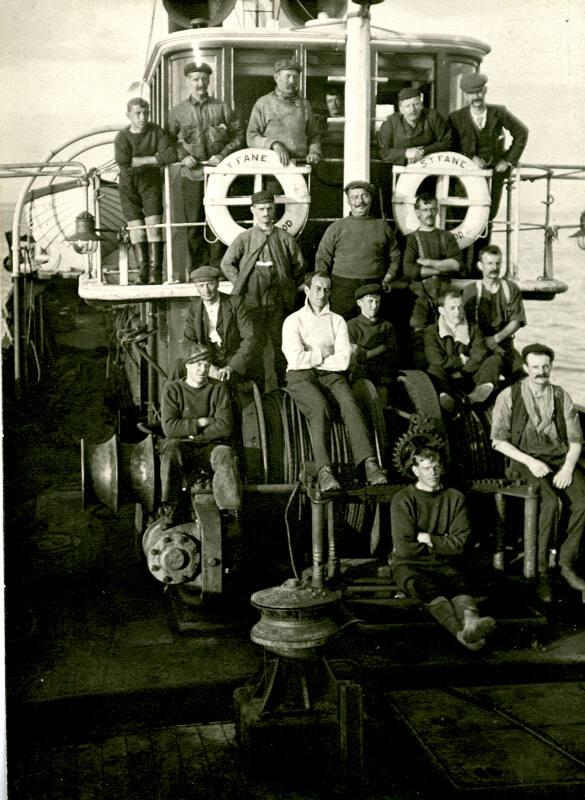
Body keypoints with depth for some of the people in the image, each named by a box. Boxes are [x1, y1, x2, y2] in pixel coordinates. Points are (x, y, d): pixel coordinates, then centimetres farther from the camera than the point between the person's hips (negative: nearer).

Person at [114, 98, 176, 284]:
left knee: (153, 224, -10)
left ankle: (155, 270, -9)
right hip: (129, 186, 0)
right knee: (135, 227, -3)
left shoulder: (156, 131, -2)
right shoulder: (122, 137, -4)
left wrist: (141, 160, -17)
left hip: (151, 183, 0)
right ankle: (142, 269, 4)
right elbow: (124, 162, -18)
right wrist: (153, 159, -14)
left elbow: (171, 154, -15)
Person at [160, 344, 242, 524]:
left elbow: (225, 427, -4)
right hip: (183, 448, 0)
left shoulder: (219, 389, 8)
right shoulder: (173, 389, 7)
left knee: (226, 454, -33)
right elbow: (169, 427, -6)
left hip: (211, 446, 0)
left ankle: (230, 513, -34)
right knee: (171, 447, -34)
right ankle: (172, 511, -31)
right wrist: (201, 423, -6)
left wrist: (193, 436, -9)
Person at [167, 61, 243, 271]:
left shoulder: (222, 108, 7)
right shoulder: (177, 111, 8)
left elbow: (238, 135, 7)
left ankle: (218, 267, 5)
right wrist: (183, 156, -6)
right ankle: (198, 268, 7)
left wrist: (222, 155, -6)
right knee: (194, 223, 0)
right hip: (192, 175, 0)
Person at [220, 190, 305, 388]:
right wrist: (241, 284, 4)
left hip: (279, 302, 1)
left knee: (282, 345, 4)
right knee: (254, 345, -1)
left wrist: (289, 288, 10)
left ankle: (284, 386, 12)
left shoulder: (285, 238, 7)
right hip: (252, 302, -1)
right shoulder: (244, 238, 4)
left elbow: (298, 266, 15)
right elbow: (227, 264, 10)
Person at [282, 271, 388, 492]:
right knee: (320, 407, -34)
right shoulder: (293, 320, 11)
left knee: (349, 402, -31)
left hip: (330, 375, 2)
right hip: (301, 377, -2)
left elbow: (343, 361, 2)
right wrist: (324, 354, 2)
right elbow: (296, 359, -6)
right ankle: (324, 471, -43)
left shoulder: (337, 321, 18)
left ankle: (369, 464, -43)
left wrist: (312, 358, -1)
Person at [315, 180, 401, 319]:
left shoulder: (382, 226, 14)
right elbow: (322, 259, 10)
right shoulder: (336, 227, 10)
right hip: (342, 288, -1)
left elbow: (395, 258, 20)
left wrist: (387, 279, 6)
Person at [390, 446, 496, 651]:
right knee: (427, 588, -37)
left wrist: (428, 539, -6)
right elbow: (405, 548, -9)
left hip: (443, 564, 3)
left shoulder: (455, 498, 10)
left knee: (457, 584, -34)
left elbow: (459, 543, 1)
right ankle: (461, 632, -64)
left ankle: (471, 621, -68)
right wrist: (441, 543, -1)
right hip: (410, 565, -2)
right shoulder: (403, 500, 0)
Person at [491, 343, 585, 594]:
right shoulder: (509, 396, 1)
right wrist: (529, 461, -14)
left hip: (560, 458, 3)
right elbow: (498, 440, -2)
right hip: (526, 460, -3)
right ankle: (539, 569, -21)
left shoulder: (562, 397, 11)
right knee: (550, 501, -33)